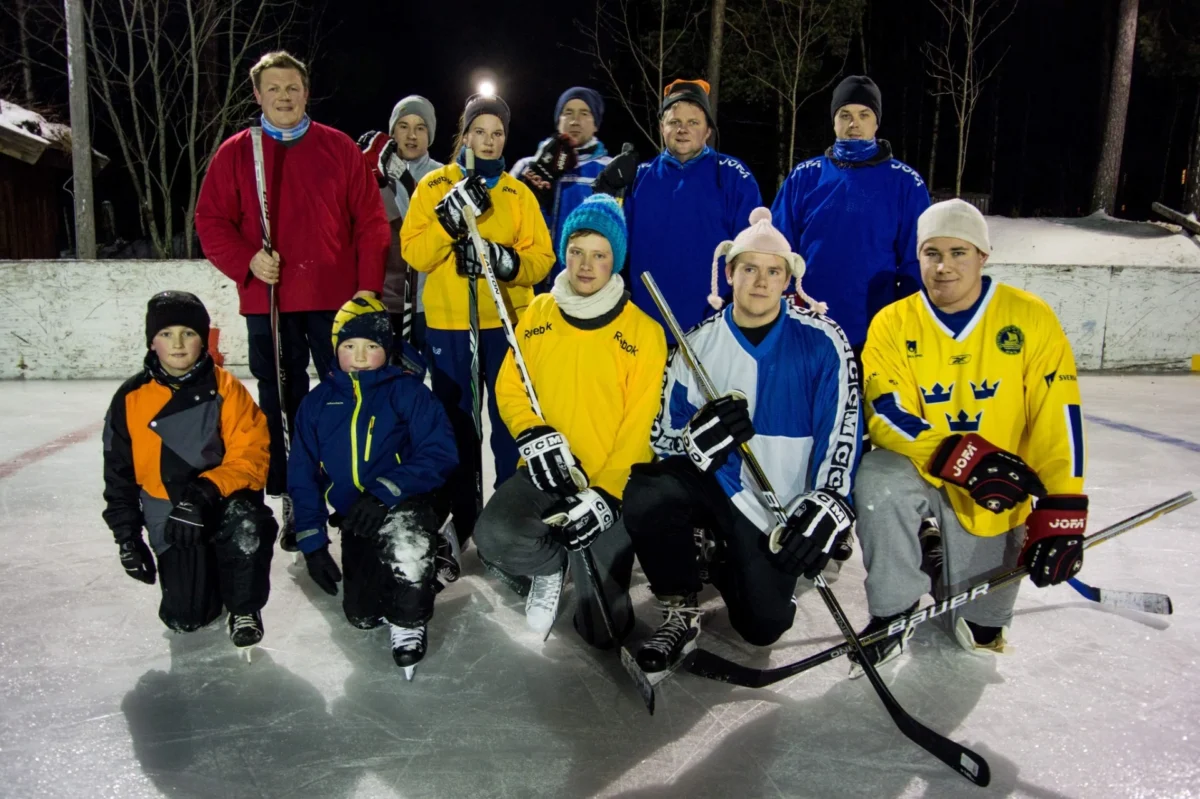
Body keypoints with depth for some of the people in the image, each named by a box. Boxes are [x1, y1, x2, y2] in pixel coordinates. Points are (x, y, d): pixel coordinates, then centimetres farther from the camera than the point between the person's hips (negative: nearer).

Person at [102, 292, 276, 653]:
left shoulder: (227, 389, -8)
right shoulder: (130, 399, -2)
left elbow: (249, 458, -13)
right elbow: (120, 475, 7)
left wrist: (207, 492, -29)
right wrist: (128, 536, 4)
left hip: (225, 503, -1)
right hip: (170, 518, 2)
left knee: (245, 519, -37)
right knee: (186, 617, -9)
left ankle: (244, 609, -11)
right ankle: (201, 572, 27)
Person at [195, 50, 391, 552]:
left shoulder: (339, 149, 5)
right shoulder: (235, 153, 8)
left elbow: (370, 220, 3)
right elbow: (211, 221, 6)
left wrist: (368, 284, -5)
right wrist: (247, 260, -11)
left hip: (336, 299, -1)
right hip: (266, 302, 1)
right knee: (280, 403, 7)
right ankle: (291, 501, 17)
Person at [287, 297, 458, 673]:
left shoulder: (407, 390, -8)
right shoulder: (317, 402, 4)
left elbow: (440, 454, -15)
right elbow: (302, 476, 6)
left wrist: (384, 492, -25)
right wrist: (313, 542, -1)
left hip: (405, 506, -5)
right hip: (355, 522, 5)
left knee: (402, 531, -39)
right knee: (362, 616, 7)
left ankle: (409, 622, -11)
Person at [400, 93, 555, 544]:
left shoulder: (518, 192, 9)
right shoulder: (434, 184, 5)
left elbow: (541, 258, 1)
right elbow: (413, 253, -5)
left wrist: (506, 261, -18)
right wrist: (450, 214, -19)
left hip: (506, 322, 1)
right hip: (448, 323, 0)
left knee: (510, 418, -1)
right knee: (456, 421, 5)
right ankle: (461, 518, 18)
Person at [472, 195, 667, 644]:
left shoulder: (643, 332, -6)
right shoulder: (537, 314, 4)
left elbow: (639, 427, -8)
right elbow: (509, 388, 7)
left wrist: (606, 495, -17)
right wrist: (534, 434, -13)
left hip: (610, 484, -2)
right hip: (543, 473, 2)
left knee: (603, 628, -6)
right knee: (494, 536, -29)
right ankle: (550, 566, 8)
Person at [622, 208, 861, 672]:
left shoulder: (821, 341, -7)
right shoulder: (698, 345, 0)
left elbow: (842, 430, -8)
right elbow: (664, 437, 2)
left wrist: (827, 509, -19)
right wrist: (699, 439, -21)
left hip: (779, 511, -1)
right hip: (711, 482, 2)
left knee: (763, 626, -9)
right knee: (645, 500, -29)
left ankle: (718, 559, 26)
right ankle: (681, 615, -4)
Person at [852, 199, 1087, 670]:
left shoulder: (1031, 319, -8)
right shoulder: (893, 324, -8)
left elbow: (1057, 422, -11)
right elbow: (887, 417, -18)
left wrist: (1059, 515, -18)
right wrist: (964, 459, -32)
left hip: (997, 495, 1)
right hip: (917, 470, 0)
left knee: (979, 618, -3)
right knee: (879, 483, -33)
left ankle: (981, 619, 39)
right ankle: (892, 613, -8)